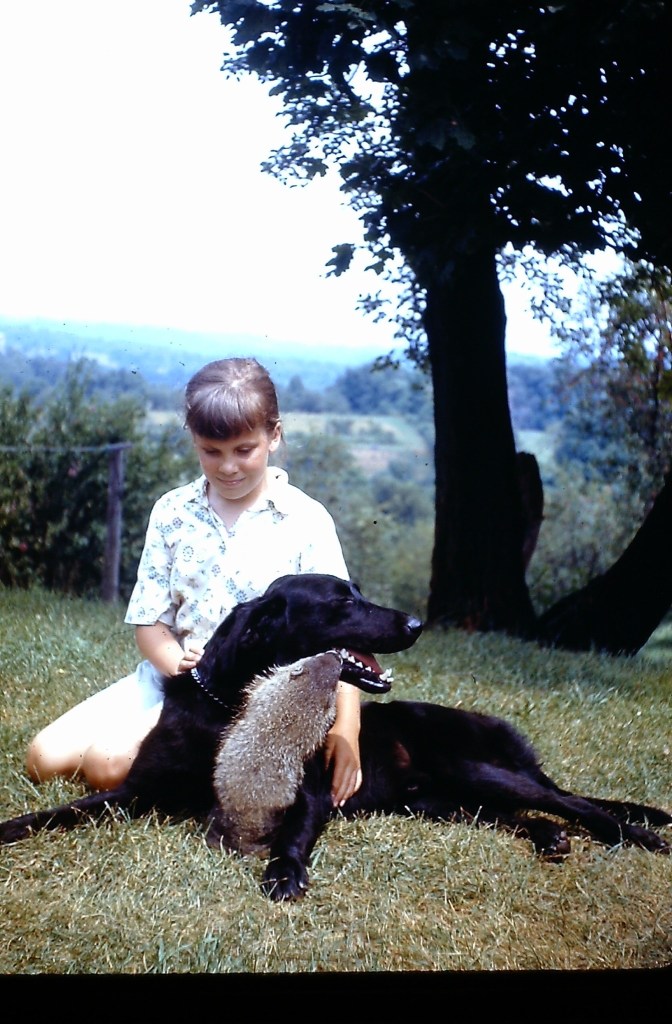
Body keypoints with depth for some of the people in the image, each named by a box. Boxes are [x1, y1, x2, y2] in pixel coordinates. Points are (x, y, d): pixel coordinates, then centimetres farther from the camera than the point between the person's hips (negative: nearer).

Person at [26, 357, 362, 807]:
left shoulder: (306, 520, -5)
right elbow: (149, 620, 4)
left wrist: (347, 725, -25)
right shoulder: (173, 512, 4)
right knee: (44, 758, -7)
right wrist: (177, 662, -19)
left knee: (110, 762, -24)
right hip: (170, 677, 5)